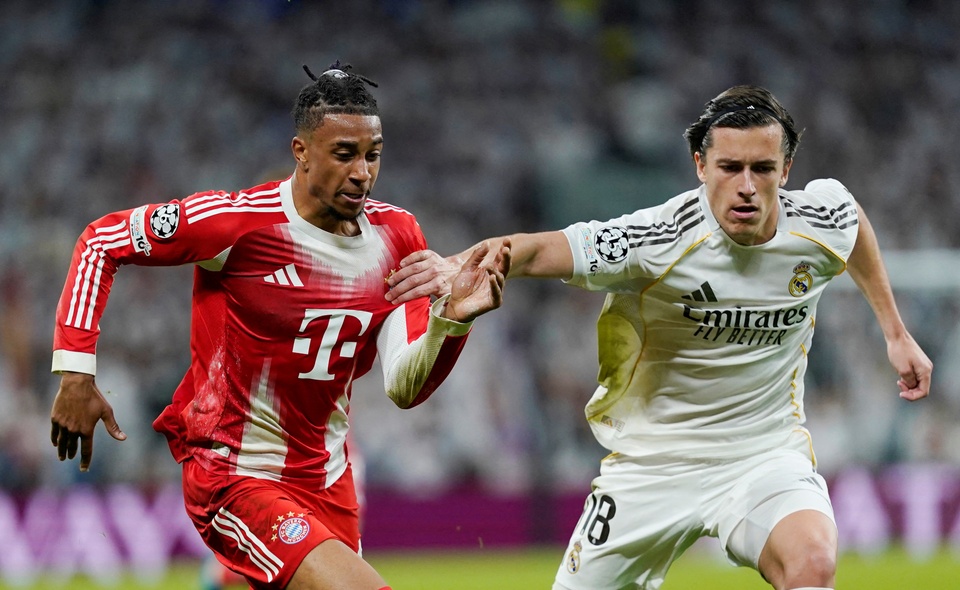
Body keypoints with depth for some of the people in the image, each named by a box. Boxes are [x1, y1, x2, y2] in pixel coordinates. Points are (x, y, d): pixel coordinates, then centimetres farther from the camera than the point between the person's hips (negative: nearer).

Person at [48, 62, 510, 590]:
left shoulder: (396, 237, 0)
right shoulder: (241, 222, -17)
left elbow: (404, 388, -3)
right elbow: (102, 242, -7)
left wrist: (451, 320, -22)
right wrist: (75, 375, -13)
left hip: (325, 477, 7)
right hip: (233, 479, -7)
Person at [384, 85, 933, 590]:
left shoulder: (821, 224, -10)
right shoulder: (658, 242, -23)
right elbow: (538, 249, -32)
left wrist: (896, 331, 21)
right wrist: (456, 268, -52)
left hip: (768, 455, 1)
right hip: (654, 459, -1)